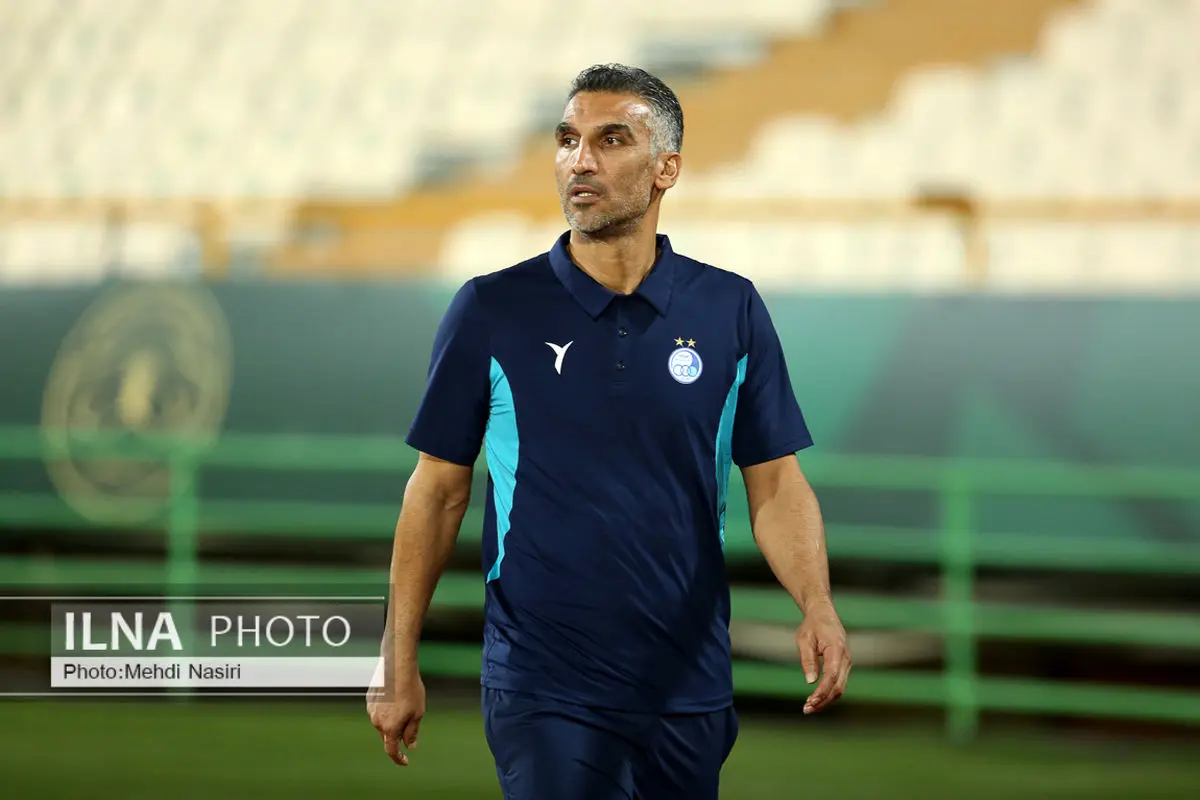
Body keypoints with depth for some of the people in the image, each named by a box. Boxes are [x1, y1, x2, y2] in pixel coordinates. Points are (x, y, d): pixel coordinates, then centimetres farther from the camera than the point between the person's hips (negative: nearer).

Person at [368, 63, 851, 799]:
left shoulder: (731, 311, 2)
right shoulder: (492, 312, -2)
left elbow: (776, 483, 2)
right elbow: (439, 492, 2)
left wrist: (817, 606, -17)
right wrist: (399, 668, 1)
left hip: (689, 685, 2)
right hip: (544, 687, -2)